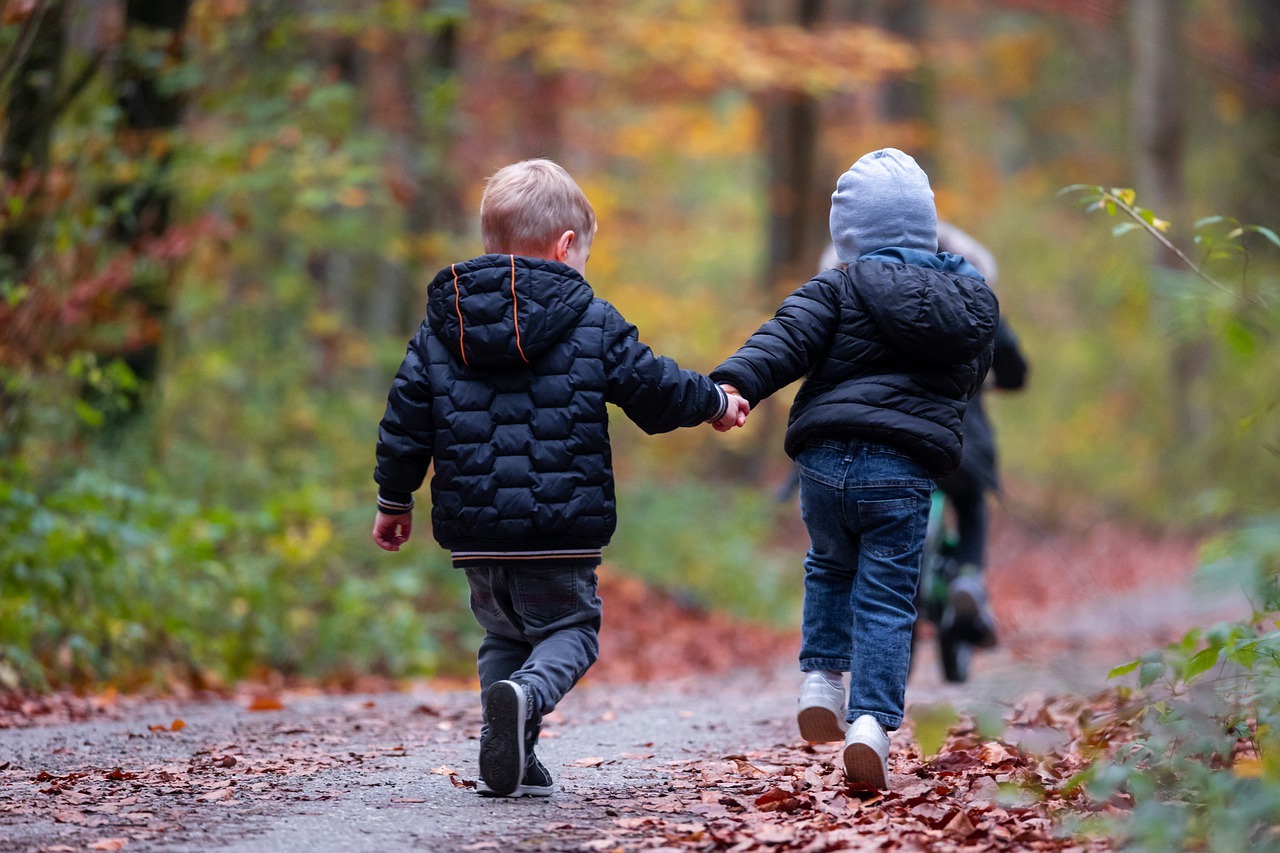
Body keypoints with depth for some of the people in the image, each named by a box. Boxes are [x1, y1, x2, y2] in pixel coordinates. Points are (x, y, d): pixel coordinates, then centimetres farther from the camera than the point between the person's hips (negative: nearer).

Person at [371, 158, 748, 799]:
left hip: (473, 529, 4)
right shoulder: (593, 323, -2)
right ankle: (527, 693, -24)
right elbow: (656, 391, 3)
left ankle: (506, 761, 6)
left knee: (502, 636, 20)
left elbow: (406, 417, 8)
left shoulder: (440, 325, 7)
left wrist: (395, 499, 19)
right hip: (561, 529, -4)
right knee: (570, 629, 8)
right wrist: (715, 402, 22)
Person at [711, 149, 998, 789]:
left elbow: (788, 337, -15)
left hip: (827, 463, -1)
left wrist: (735, 383, -27)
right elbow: (971, 376, 27)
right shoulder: (970, 301, 13)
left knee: (831, 568, 28)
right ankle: (872, 719, -14)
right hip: (905, 474, 1)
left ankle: (821, 677, 16)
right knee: (887, 601, 3)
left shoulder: (839, 290, 1)